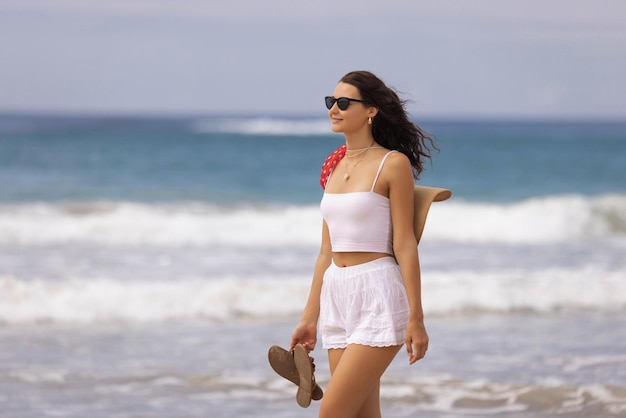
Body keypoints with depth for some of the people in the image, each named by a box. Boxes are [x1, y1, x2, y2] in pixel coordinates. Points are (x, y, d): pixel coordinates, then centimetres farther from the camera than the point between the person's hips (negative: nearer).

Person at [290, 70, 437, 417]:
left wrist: (415, 318, -12)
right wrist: (309, 318, 16)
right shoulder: (335, 166, 13)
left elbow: (404, 245, -10)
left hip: (377, 296, -7)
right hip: (337, 297, 7)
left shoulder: (393, 164, -7)